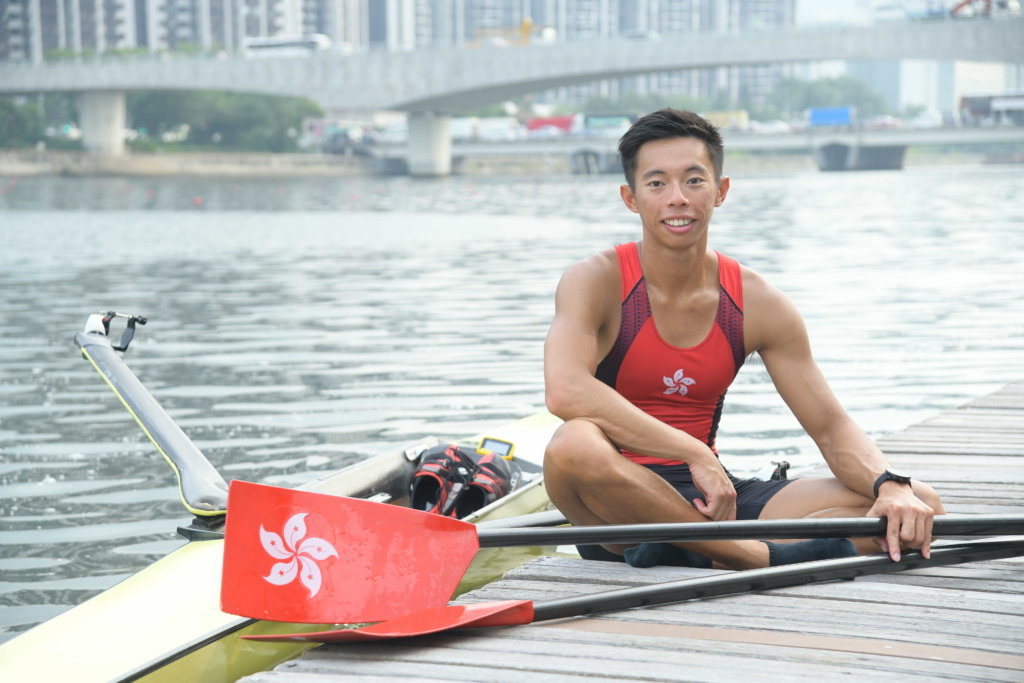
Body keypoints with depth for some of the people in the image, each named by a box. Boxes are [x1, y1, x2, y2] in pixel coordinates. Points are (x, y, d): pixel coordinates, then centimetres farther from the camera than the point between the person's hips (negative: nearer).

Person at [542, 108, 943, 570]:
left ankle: (690, 553, -25)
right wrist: (695, 453, -35)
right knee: (574, 447, -40)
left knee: (918, 507, -11)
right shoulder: (596, 282, -10)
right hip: (617, 506, -4)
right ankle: (763, 558, -28)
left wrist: (891, 487, -21)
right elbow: (564, 390, -30)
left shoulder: (758, 304, 2)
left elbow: (832, 428, 1)